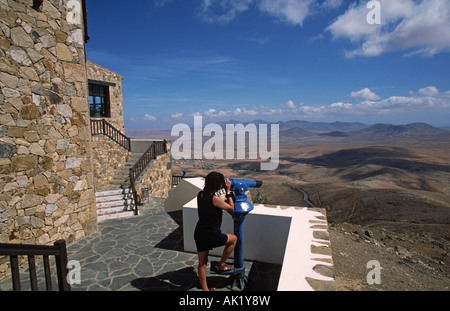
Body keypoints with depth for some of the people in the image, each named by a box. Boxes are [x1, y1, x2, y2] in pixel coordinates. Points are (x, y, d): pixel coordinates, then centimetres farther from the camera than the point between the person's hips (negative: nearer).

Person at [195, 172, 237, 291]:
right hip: (212, 236, -7)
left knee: (202, 263, 18)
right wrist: (228, 191, -4)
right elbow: (231, 208, -7)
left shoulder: (200, 195, 0)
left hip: (199, 233, 7)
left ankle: (205, 288, 31)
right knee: (233, 238, 20)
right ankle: (221, 265, 27)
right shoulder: (215, 199, -22)